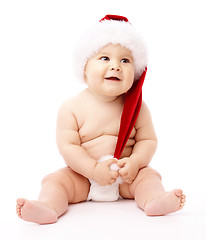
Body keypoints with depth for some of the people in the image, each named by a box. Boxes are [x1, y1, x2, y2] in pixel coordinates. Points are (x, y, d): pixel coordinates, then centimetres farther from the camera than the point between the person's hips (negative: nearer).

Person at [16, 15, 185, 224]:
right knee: (56, 180, -20)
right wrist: (93, 169, -24)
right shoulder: (72, 108, -10)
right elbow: (67, 146, -12)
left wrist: (135, 162, -21)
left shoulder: (137, 107, -5)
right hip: (83, 174, -1)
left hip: (126, 177, 1)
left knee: (147, 175, -21)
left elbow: (148, 140, -1)